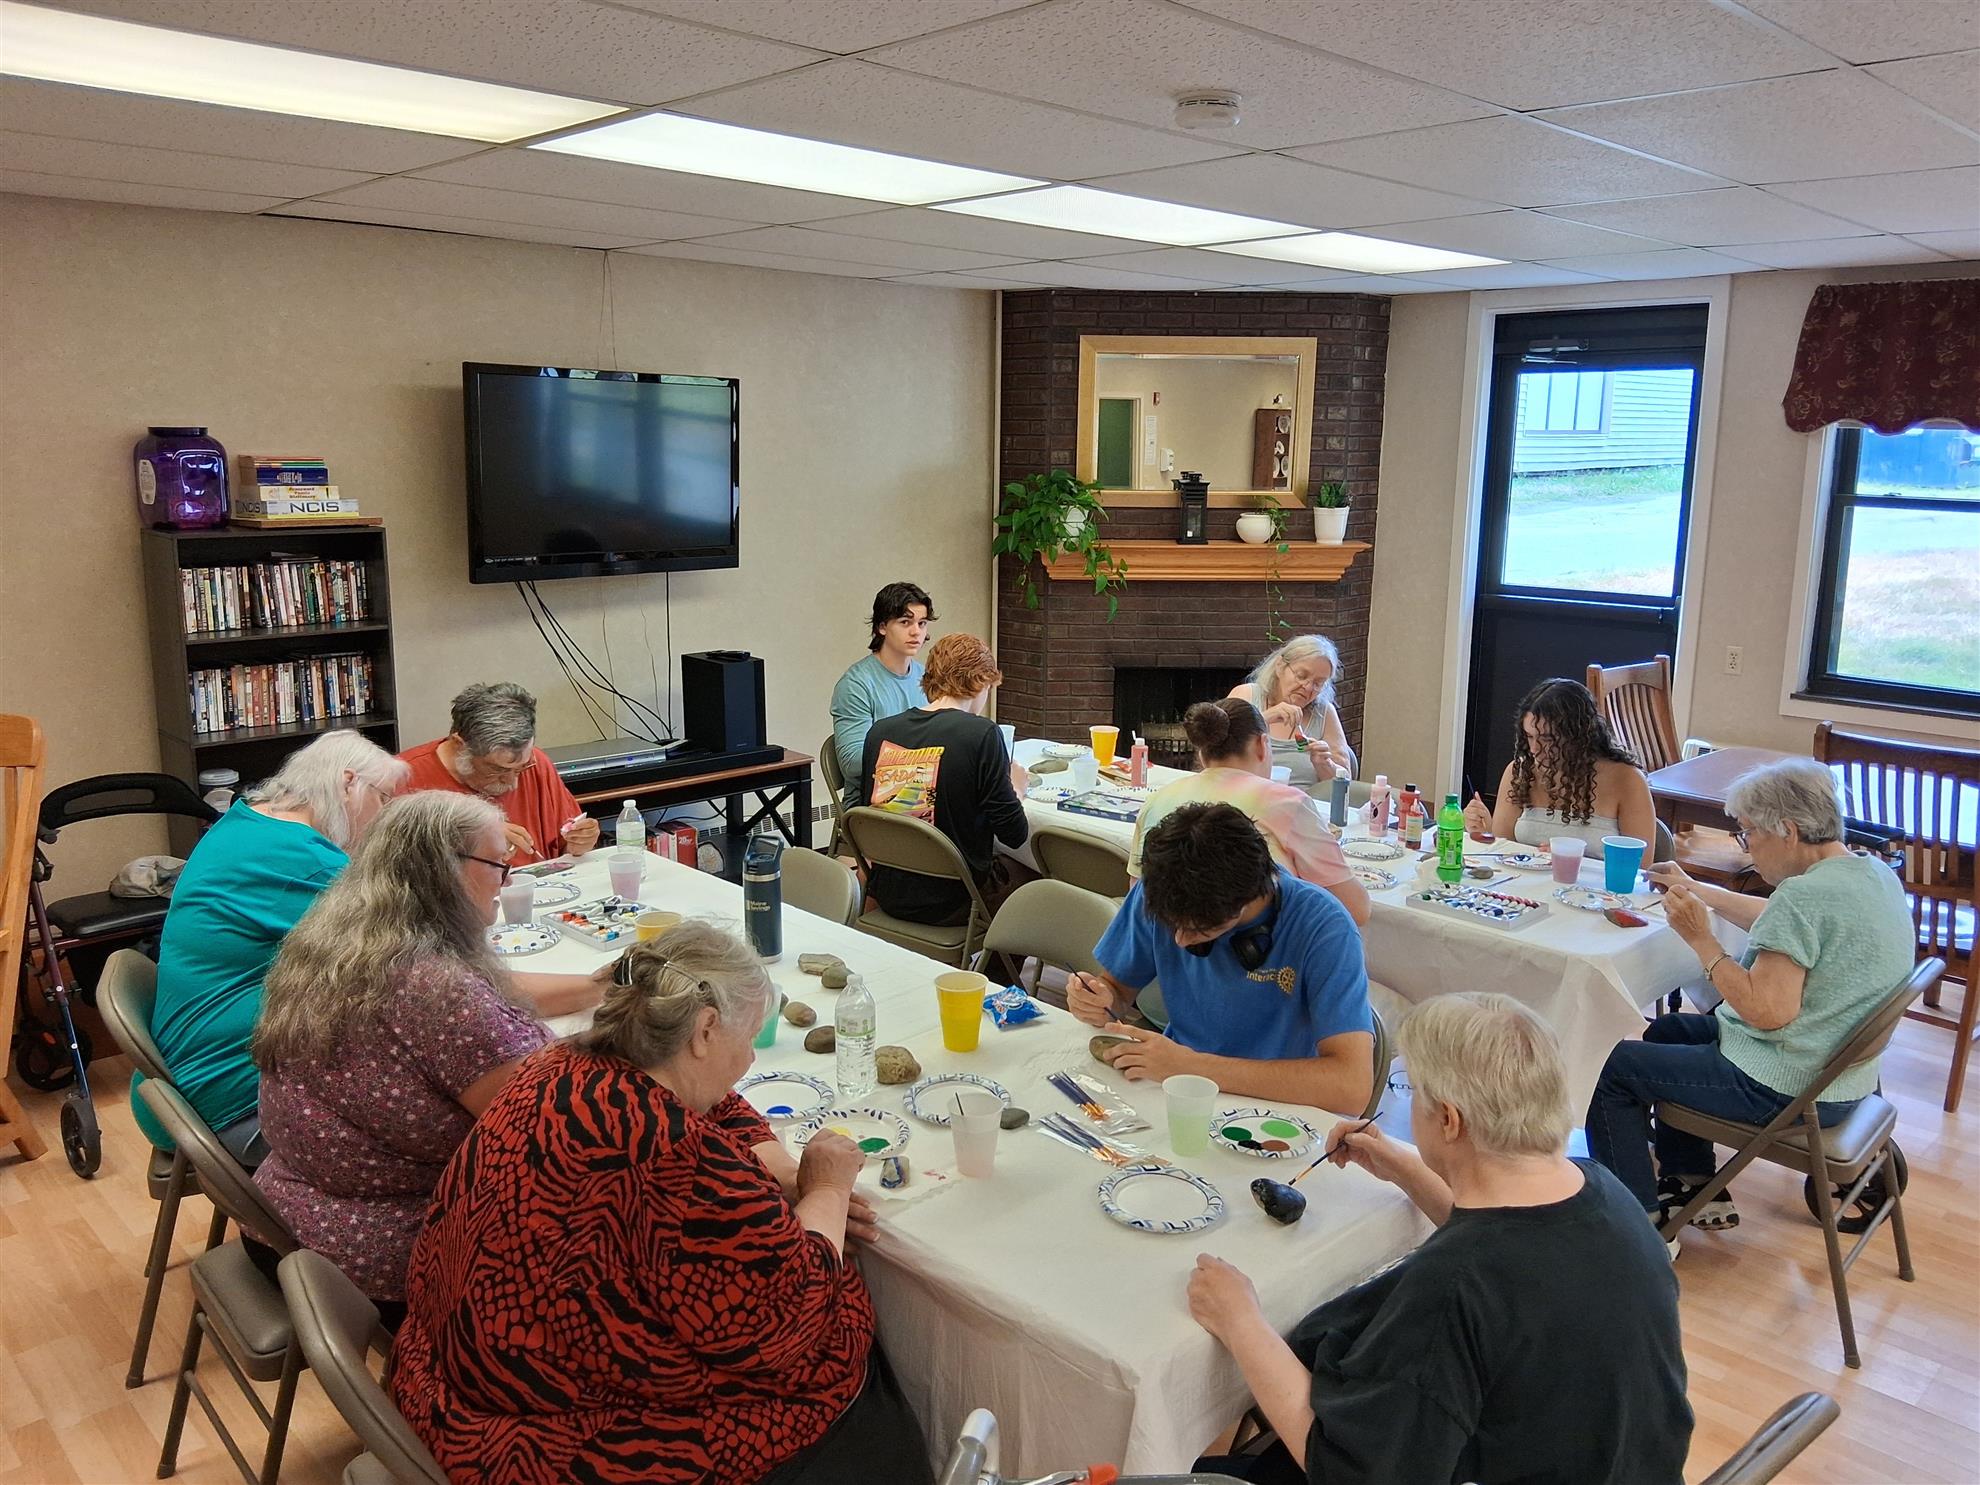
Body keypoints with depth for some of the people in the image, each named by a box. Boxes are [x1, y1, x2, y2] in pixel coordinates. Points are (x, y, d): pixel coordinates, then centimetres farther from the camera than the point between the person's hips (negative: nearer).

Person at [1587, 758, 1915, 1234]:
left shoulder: (1805, 895, -28)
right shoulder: (1876, 873, 3)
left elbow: (1767, 1011, -29)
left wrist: (1700, 938, -21)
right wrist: (1699, 891, 24)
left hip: (1785, 1089, -10)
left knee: (1614, 1069, 0)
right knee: (1666, 1031, 26)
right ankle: (1696, 1187, 29)